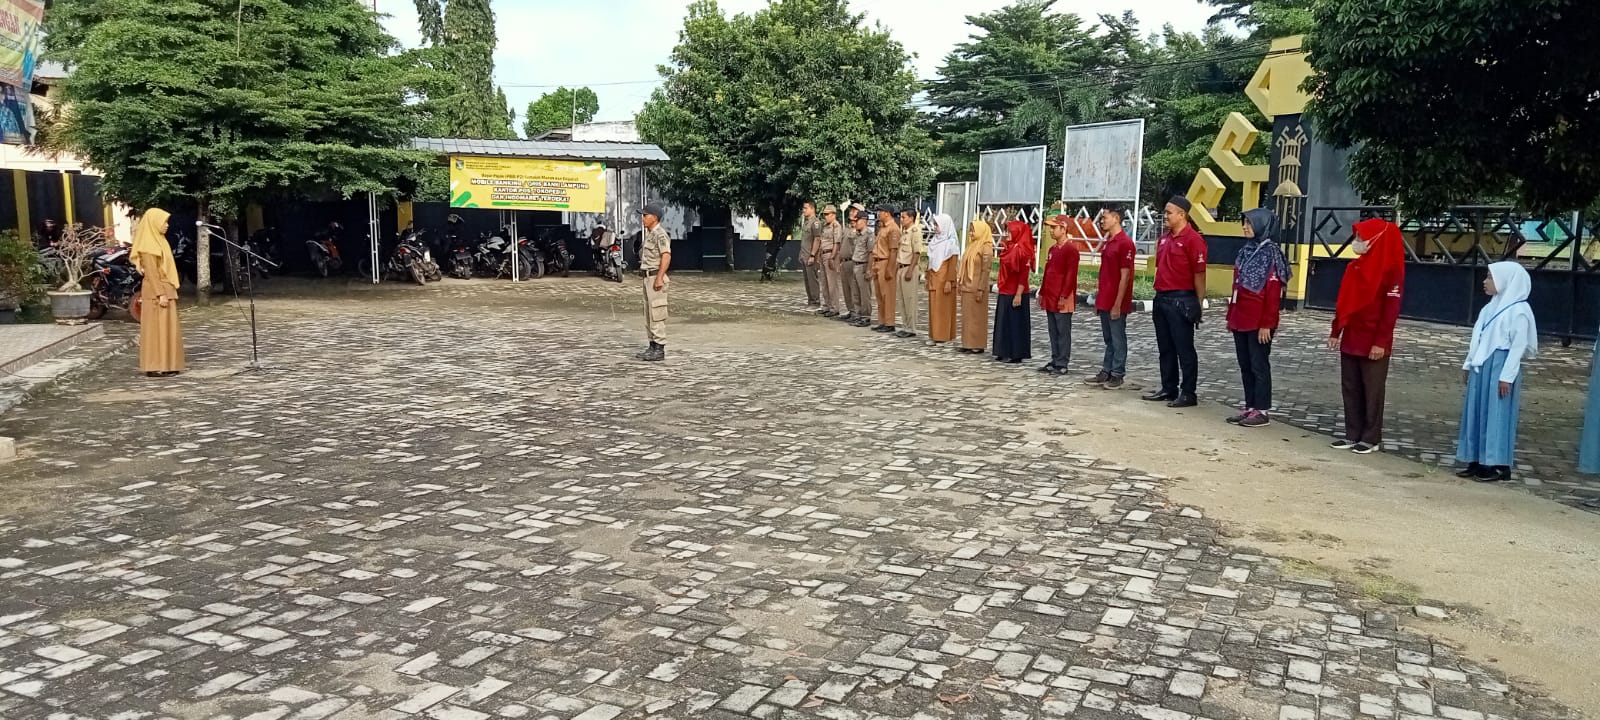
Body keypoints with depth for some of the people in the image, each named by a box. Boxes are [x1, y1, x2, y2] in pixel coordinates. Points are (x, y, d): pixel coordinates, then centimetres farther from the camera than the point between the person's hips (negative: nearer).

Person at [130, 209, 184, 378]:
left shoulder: (158, 240, 15)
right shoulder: (148, 244, -14)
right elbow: (151, 272, -19)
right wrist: (160, 294, -23)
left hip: (165, 290, 10)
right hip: (156, 292, -10)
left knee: (166, 328, 11)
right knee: (157, 328, -7)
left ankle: (166, 365, 15)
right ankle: (156, 367, -4)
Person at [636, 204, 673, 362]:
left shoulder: (660, 234, -14)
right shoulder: (649, 234, 17)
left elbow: (666, 256, -23)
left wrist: (659, 278, -27)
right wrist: (648, 278, 19)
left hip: (656, 277, -11)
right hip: (648, 277, 11)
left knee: (657, 314, -9)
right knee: (648, 314, 12)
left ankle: (659, 350, -6)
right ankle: (653, 347, 18)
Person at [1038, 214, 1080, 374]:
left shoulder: (1071, 249, -11)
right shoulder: (1052, 249, 16)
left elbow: (1071, 275, -16)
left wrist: (1064, 296, -19)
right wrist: (1042, 293, 17)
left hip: (1063, 299, -9)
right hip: (1050, 298, 9)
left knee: (1063, 332, -3)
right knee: (1053, 331, 12)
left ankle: (1062, 364, 0)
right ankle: (1055, 361, 19)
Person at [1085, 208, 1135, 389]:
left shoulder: (1125, 243, -14)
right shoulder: (1107, 243, 14)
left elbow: (1125, 276, -16)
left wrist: (1117, 304, -18)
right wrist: (1098, 299, 16)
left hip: (1116, 303, -9)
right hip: (1104, 301, 9)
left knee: (1118, 340, 1)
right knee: (1108, 339, 14)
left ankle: (1117, 375, 8)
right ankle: (1106, 372, 21)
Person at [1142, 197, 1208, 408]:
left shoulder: (1192, 239, -12)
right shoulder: (1164, 238, 13)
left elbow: (1199, 274, -13)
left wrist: (1199, 304, -14)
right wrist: (1158, 295, 16)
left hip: (1181, 300, -8)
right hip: (1162, 298, 8)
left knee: (1184, 349, -1)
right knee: (1165, 348, 14)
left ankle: (1188, 394, 5)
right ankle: (1168, 389, 23)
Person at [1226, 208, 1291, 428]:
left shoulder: (1271, 254, -11)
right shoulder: (1246, 250, 13)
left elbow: (1273, 293, -15)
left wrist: (1266, 324, -18)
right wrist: (1231, 316, 16)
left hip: (1258, 322, -8)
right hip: (1241, 320, 8)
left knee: (1259, 365, -1)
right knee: (1245, 365, 11)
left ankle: (1262, 412, 6)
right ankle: (1250, 408, 19)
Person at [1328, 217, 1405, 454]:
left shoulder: (1391, 270, -12)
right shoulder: (1355, 267, 10)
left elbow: (1391, 309, -15)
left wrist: (1380, 342, -18)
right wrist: (1335, 332, 12)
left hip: (1374, 344, -7)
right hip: (1350, 340, 7)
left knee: (1372, 392, 2)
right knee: (1350, 389, 10)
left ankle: (1371, 438, 11)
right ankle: (1352, 434, 18)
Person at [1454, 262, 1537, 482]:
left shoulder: (1518, 311, -12)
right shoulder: (1491, 308, 13)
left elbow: (1519, 345, -15)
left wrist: (1507, 375, -18)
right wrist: (1468, 364, 18)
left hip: (1499, 369, -9)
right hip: (1481, 368, 9)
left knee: (1497, 415, -5)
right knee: (1477, 413, 9)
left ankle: (1499, 466, 1)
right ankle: (1478, 461, 16)